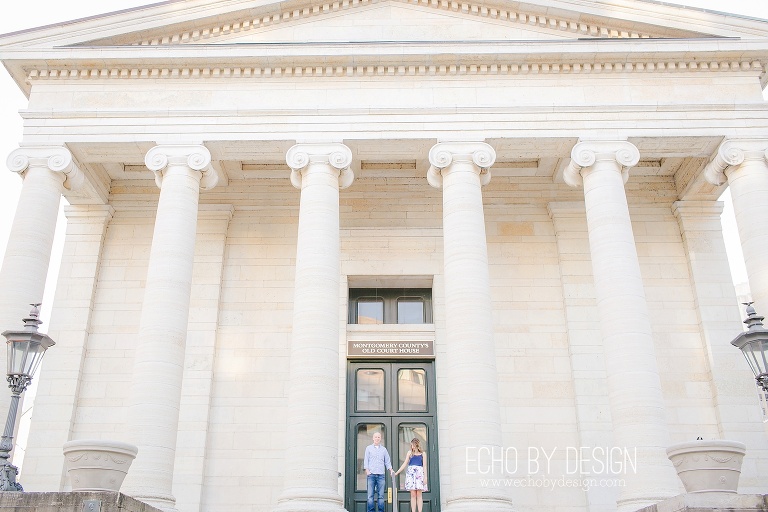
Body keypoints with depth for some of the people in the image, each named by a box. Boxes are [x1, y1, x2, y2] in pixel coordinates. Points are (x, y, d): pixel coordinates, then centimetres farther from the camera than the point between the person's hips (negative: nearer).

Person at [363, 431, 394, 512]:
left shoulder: (384, 449, 16)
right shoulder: (369, 448, 11)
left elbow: (387, 461, 15)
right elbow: (366, 460, 6)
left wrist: (391, 470, 0)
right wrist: (367, 470, -7)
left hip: (381, 475, 2)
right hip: (371, 474, -2)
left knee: (381, 495, -1)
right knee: (370, 495, -5)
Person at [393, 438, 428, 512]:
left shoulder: (423, 454, 9)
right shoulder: (410, 452, 11)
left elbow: (424, 466, 7)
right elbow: (405, 464, 10)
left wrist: (425, 477, -2)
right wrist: (397, 472, 4)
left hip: (419, 473, -1)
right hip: (411, 473, 1)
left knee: (419, 494, -5)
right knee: (413, 494, -2)